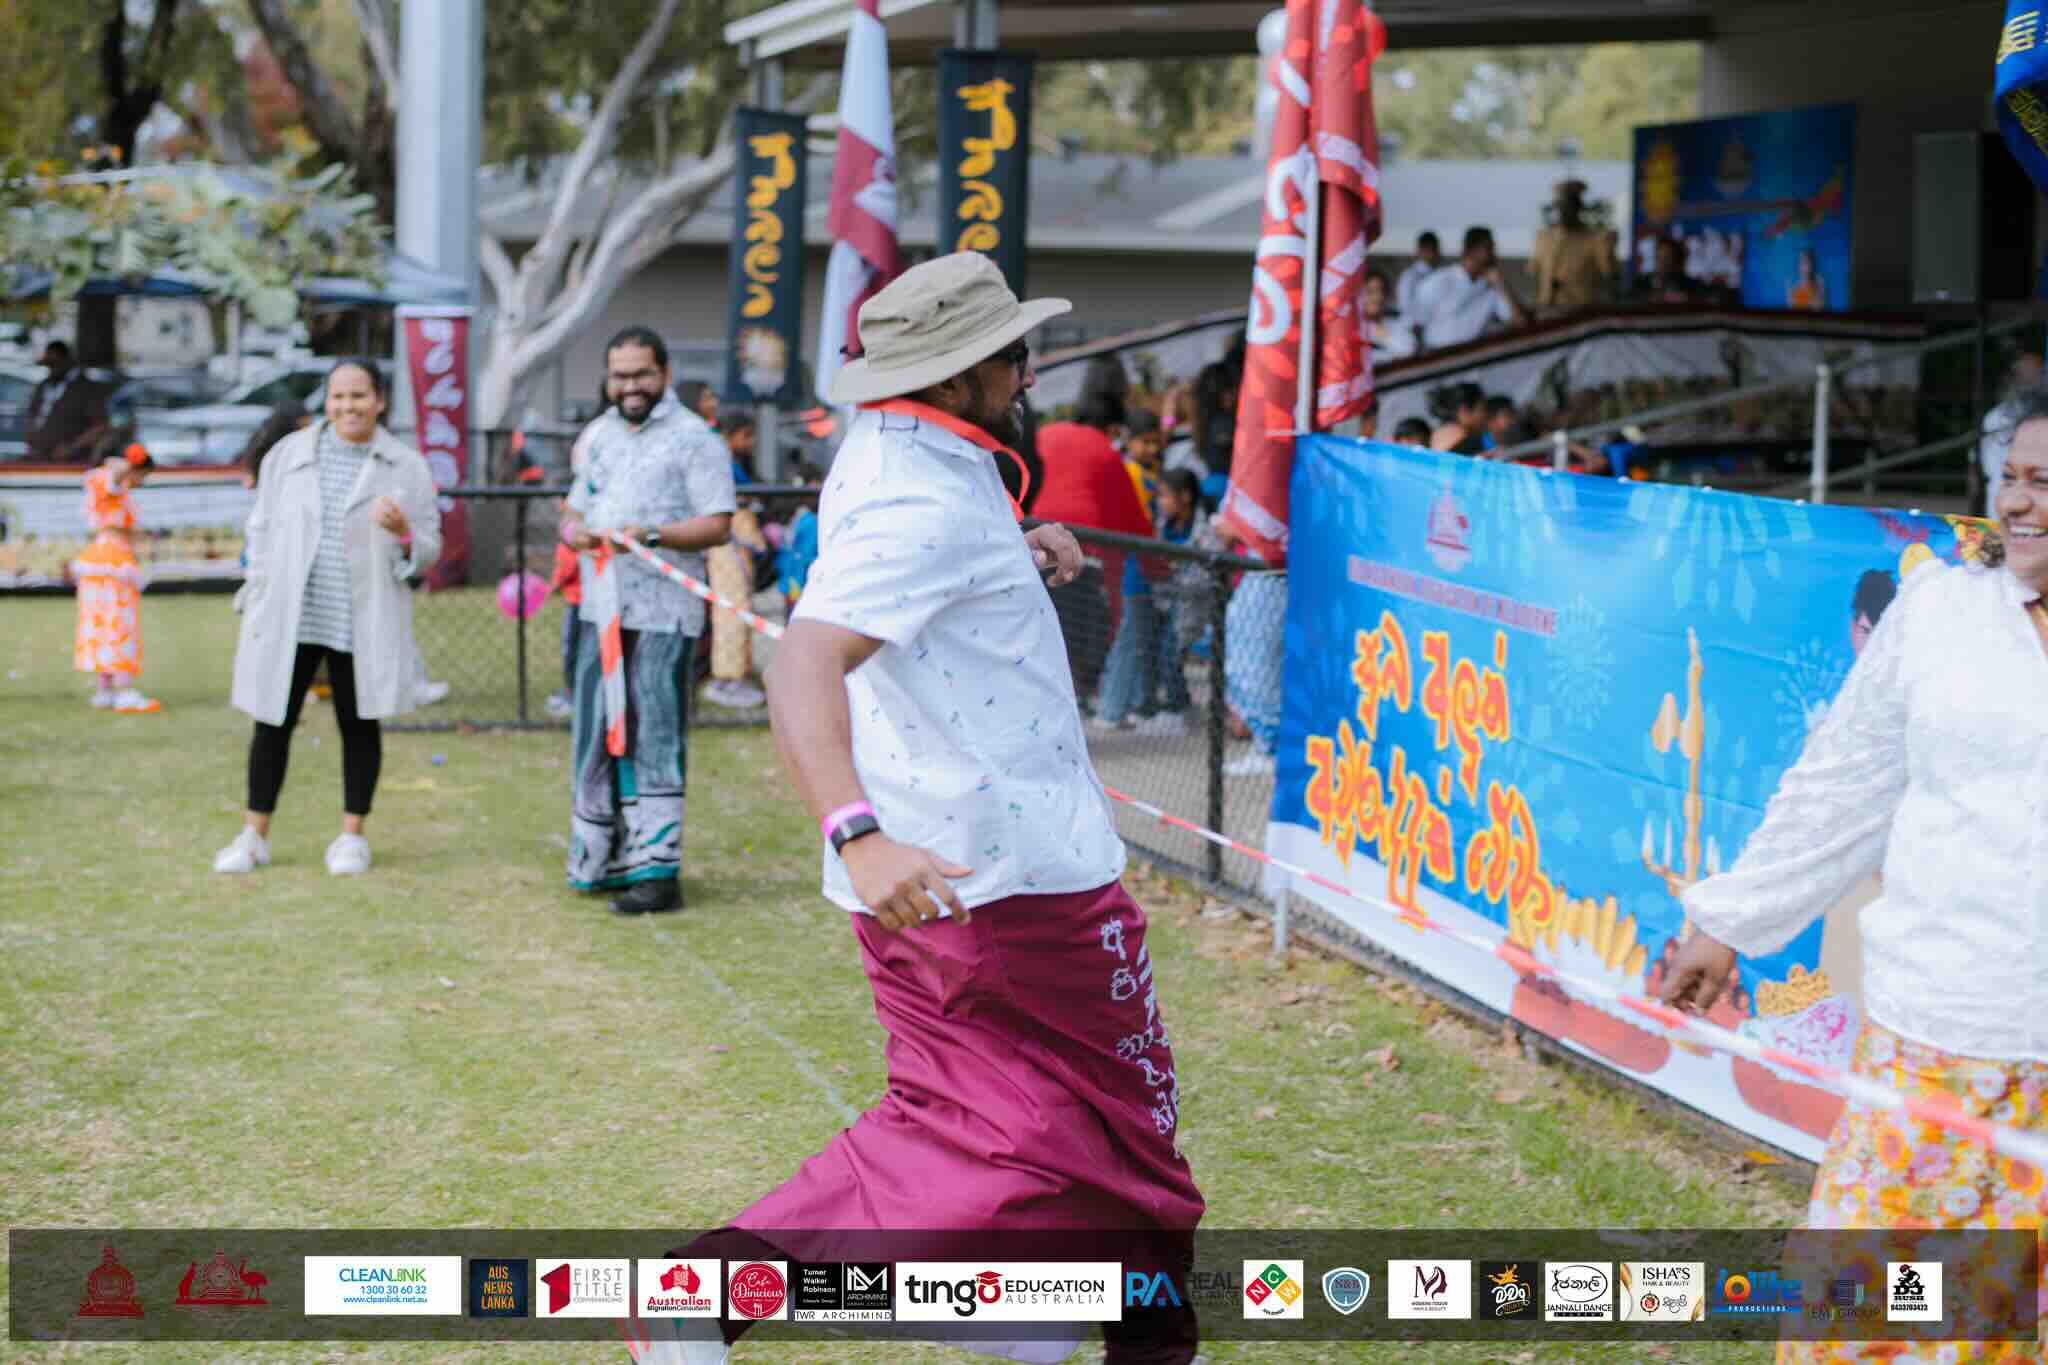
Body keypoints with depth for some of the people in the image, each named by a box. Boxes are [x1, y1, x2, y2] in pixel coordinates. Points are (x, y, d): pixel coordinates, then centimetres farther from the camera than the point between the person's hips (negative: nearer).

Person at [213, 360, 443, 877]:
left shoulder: (406, 468, 1)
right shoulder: (288, 455, 5)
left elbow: (429, 551, 3)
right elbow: (261, 530, 10)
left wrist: (403, 533, -19)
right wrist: (258, 598, 3)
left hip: (363, 623, -1)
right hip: (289, 618, 1)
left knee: (359, 724, 7)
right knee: (273, 723, 5)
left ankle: (351, 835, 19)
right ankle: (254, 835, 15)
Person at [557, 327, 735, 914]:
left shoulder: (694, 438, -4)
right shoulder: (601, 434, 18)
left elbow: (718, 524, -11)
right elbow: (575, 506, 24)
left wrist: (653, 535, -25)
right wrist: (573, 529, 0)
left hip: (662, 614, -7)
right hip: (600, 611, 7)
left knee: (654, 739, -8)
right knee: (598, 734, 11)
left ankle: (656, 869, -6)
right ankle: (602, 858, 21)